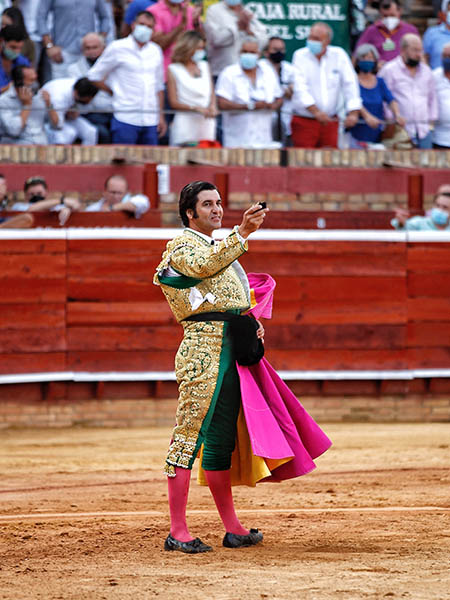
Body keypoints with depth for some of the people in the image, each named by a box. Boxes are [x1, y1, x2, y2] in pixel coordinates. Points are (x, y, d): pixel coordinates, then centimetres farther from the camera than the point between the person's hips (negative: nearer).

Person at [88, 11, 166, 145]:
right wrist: (115, 92, 4)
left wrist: (161, 116, 15)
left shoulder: (155, 51, 14)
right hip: (126, 118, -4)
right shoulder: (117, 48, 0)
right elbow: (94, 76, 3)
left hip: (151, 120, 5)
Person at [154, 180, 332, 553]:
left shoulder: (221, 248, 26)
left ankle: (233, 530, 16)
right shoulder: (183, 246, -2)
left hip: (232, 351, 9)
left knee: (223, 439, 12)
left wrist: (254, 325, 13)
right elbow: (205, 265, -26)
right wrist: (242, 233, -37)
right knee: (190, 434, -10)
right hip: (203, 346, -9)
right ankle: (177, 533, -11)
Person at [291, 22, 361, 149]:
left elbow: (350, 84, 0)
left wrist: (353, 113, -13)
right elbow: (299, 87, -13)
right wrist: (315, 111, -27)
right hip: (304, 122, -2)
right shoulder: (300, 56, -2)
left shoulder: (339, 55, 4)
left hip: (330, 122, 2)